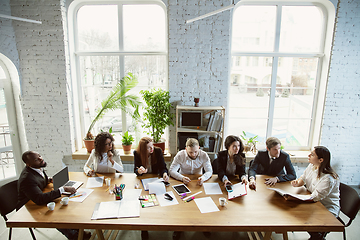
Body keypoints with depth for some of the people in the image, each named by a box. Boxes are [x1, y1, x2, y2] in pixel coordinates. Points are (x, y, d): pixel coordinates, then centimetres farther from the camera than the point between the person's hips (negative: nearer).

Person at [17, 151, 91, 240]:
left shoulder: (38, 168, -6)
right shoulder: (27, 179, -33)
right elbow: (40, 199, -42)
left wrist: (48, 180, -4)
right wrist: (63, 189, -43)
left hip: (38, 202, 8)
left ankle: (75, 228, -1)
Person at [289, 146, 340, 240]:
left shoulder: (328, 179, -29)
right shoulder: (311, 166, -6)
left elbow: (314, 197, -30)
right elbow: (303, 178, 9)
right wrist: (297, 182, -16)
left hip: (328, 209, -7)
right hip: (315, 203, 7)